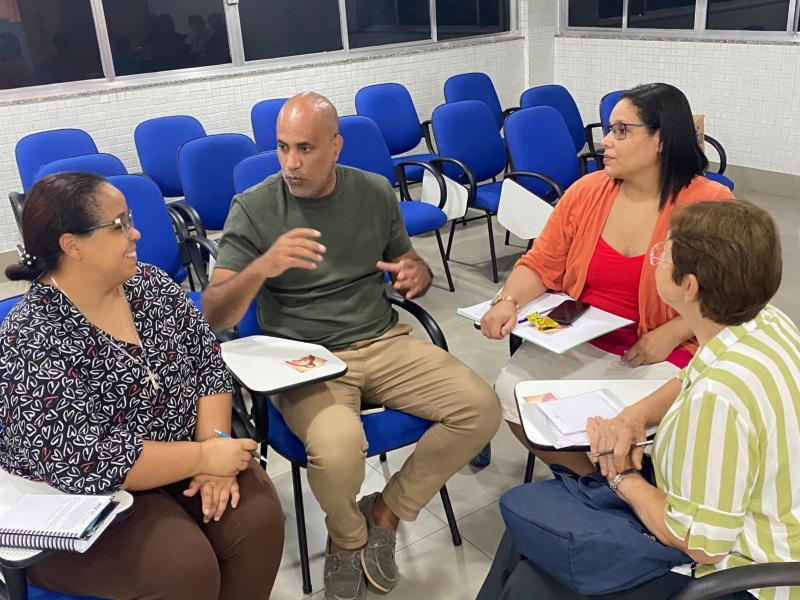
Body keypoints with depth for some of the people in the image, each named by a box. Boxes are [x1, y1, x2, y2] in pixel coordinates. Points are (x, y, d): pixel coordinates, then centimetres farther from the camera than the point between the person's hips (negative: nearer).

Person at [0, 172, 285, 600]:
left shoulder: (150, 285, -3)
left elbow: (208, 363, 0)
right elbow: (86, 465, -27)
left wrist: (216, 445, -16)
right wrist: (204, 457, -23)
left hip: (178, 466, 6)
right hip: (82, 502, -5)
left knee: (257, 516, -15)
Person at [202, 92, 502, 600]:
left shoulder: (375, 192, 4)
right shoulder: (254, 209, -7)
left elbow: (408, 263, 17)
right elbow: (214, 316, -11)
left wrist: (417, 273, -9)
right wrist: (262, 266, -31)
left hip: (385, 343, 4)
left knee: (482, 409, -14)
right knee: (338, 447, -34)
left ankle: (388, 510, 8)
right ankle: (347, 535, 5)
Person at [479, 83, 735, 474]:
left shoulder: (711, 204, -9)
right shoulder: (586, 191, 3)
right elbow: (541, 265, 6)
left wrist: (669, 335, -22)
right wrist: (508, 302, -13)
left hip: (663, 352, -4)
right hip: (575, 341, 4)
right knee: (512, 392, -16)